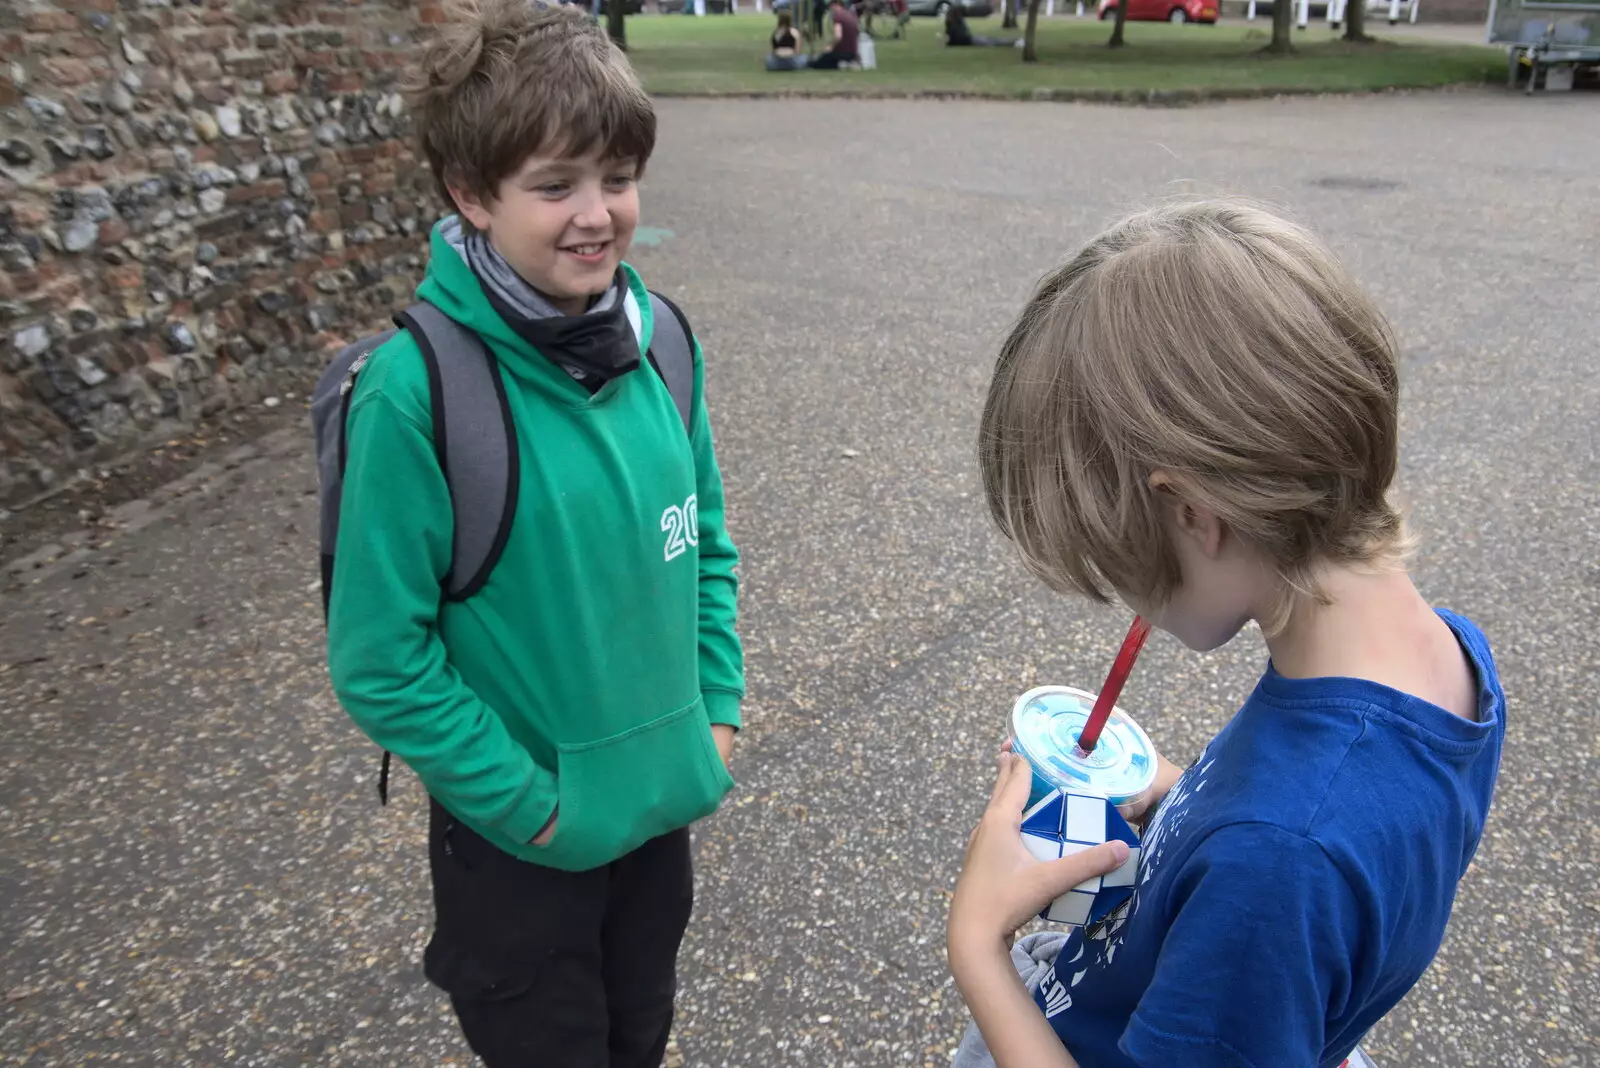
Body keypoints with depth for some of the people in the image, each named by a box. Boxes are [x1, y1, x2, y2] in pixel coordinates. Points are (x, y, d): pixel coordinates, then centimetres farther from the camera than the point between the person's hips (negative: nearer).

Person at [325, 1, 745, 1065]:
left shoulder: (660, 338, -7)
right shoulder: (416, 390, -23)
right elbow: (380, 661, -17)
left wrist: (716, 713, 1)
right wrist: (528, 802, -13)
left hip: (665, 800, 5)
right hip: (517, 836, -4)